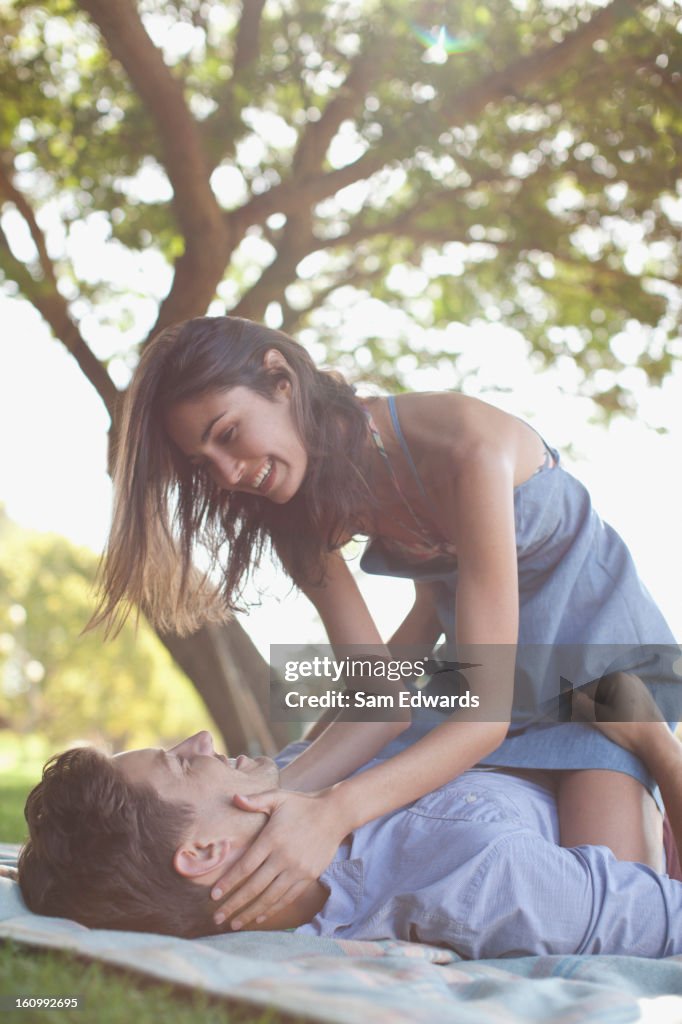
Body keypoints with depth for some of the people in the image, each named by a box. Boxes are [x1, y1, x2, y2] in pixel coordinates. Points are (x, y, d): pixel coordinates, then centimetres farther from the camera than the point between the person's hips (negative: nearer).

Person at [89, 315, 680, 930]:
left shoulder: (463, 445, -32)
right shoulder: (313, 511, -11)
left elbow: (488, 709, -35)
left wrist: (335, 812, -48)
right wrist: (277, 796, -35)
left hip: (600, 648, -5)